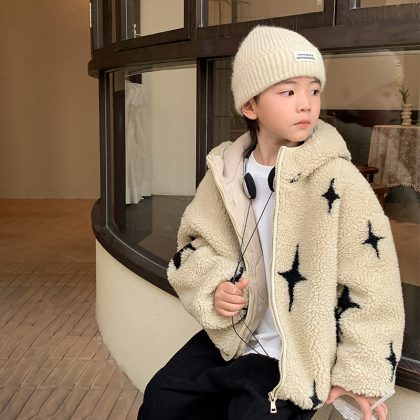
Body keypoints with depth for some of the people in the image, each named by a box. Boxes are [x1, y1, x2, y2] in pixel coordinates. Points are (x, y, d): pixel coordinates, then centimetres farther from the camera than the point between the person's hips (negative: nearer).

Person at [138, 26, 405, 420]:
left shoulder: (336, 180, -19)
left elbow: (370, 284, -16)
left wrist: (359, 372, -11)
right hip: (234, 335, 5)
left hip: (297, 351, -5)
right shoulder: (226, 172, -4)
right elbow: (195, 242, 9)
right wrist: (213, 286, -11)